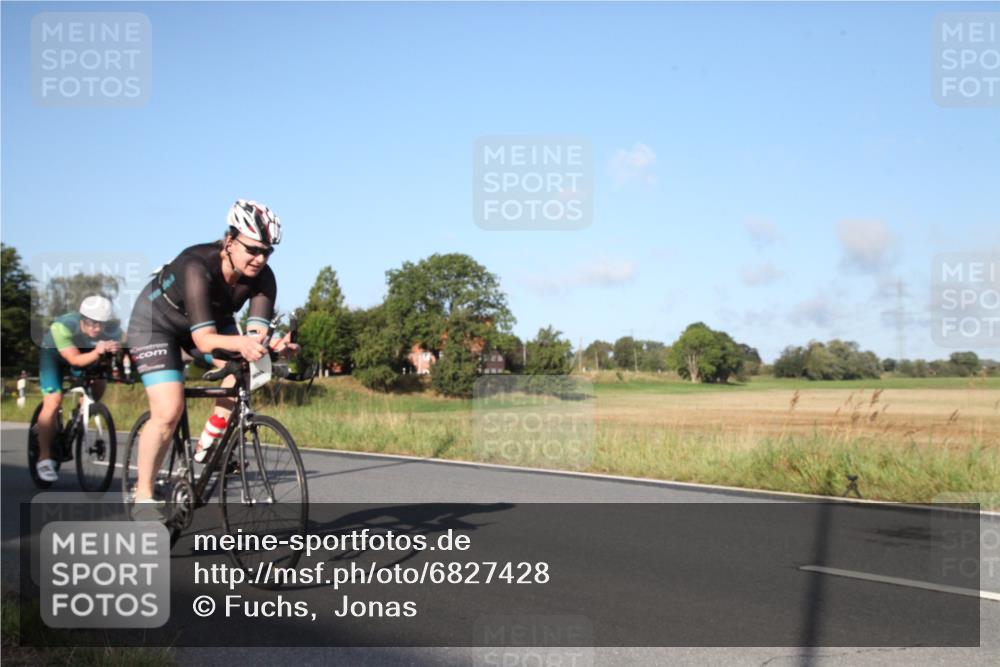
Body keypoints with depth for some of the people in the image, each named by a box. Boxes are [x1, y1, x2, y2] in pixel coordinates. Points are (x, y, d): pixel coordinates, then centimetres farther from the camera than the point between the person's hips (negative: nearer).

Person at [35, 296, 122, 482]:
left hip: (85, 353, 4)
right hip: (53, 352, -4)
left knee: (100, 380, -21)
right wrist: (96, 353, -61)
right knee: (53, 401, -18)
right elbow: (75, 360, -41)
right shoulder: (62, 327, -39)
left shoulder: (111, 331, -30)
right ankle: (44, 458, -13)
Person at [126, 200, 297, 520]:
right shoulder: (197, 267, -39)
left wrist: (275, 345, -55)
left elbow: (257, 333, -33)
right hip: (156, 322, -5)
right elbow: (204, 339, -45)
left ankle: (204, 453, -3)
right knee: (168, 412, -19)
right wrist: (239, 342, -64)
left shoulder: (262, 277, -24)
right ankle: (143, 497, -2)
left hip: (212, 318, 5)